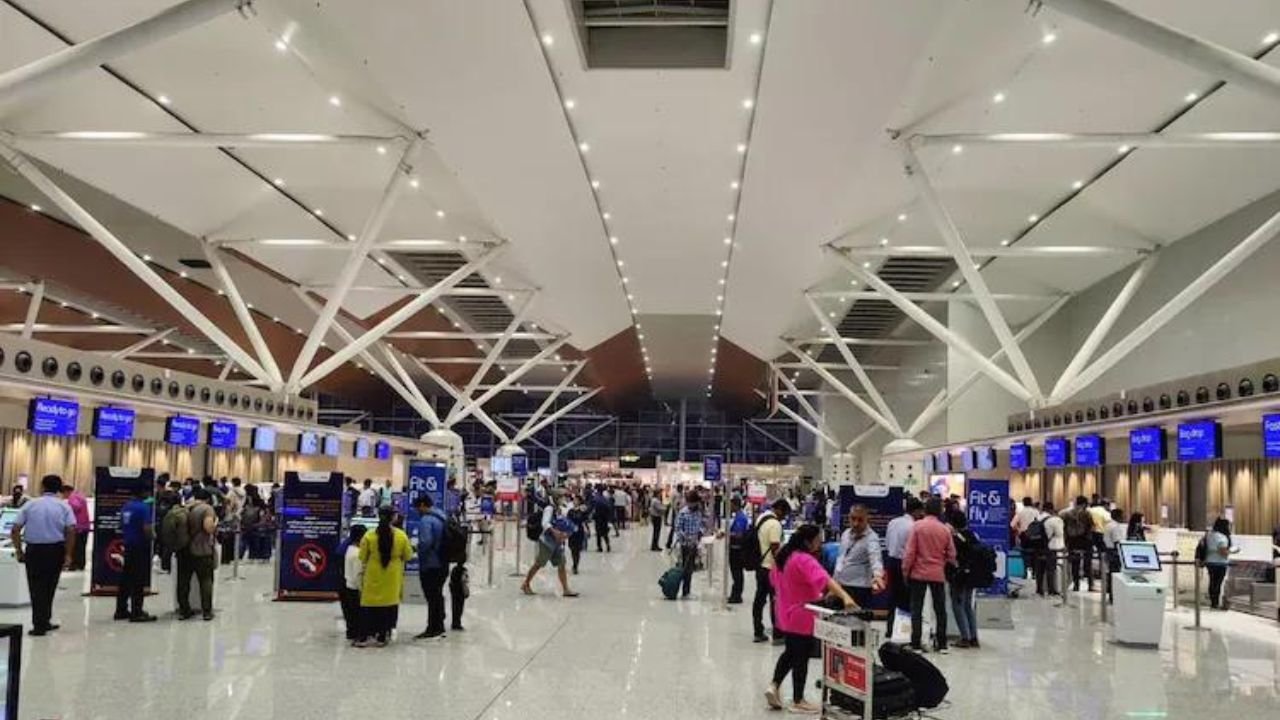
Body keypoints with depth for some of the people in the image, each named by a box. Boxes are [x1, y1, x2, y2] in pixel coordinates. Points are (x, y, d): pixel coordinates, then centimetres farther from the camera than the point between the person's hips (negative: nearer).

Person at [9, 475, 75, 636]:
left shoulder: (29, 504, 1)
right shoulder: (64, 507, 0)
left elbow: (15, 531, -4)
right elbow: (71, 531, -11)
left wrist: (18, 551, 7)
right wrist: (68, 555, -7)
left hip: (34, 550, 0)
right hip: (56, 550, 1)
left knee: (37, 587, 7)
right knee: (49, 587, 15)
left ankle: (40, 624, 4)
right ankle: (44, 622, 20)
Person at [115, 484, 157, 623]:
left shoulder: (126, 506, 9)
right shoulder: (143, 507, -16)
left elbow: (122, 526, 16)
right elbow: (147, 528, -22)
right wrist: (152, 535, -4)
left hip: (128, 545, 8)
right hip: (141, 547, -8)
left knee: (126, 579, 13)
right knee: (139, 581, -3)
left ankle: (121, 610, 19)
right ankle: (136, 612, -1)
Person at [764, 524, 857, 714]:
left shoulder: (783, 556, 4)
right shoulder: (805, 560, -24)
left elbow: (774, 578, 18)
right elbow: (825, 580, -38)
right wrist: (845, 596, -49)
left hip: (786, 614, 8)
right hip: (802, 617, -8)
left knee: (790, 652, 22)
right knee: (801, 657, 3)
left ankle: (774, 686, 14)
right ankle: (797, 701, 11)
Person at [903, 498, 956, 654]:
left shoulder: (917, 526, -9)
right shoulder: (945, 529, -2)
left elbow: (910, 551, -10)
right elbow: (951, 554, 3)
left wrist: (906, 571, 0)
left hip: (919, 573, -2)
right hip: (938, 574, 2)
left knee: (917, 609, 5)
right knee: (940, 609, 12)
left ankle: (916, 644, 3)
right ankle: (942, 644, 15)